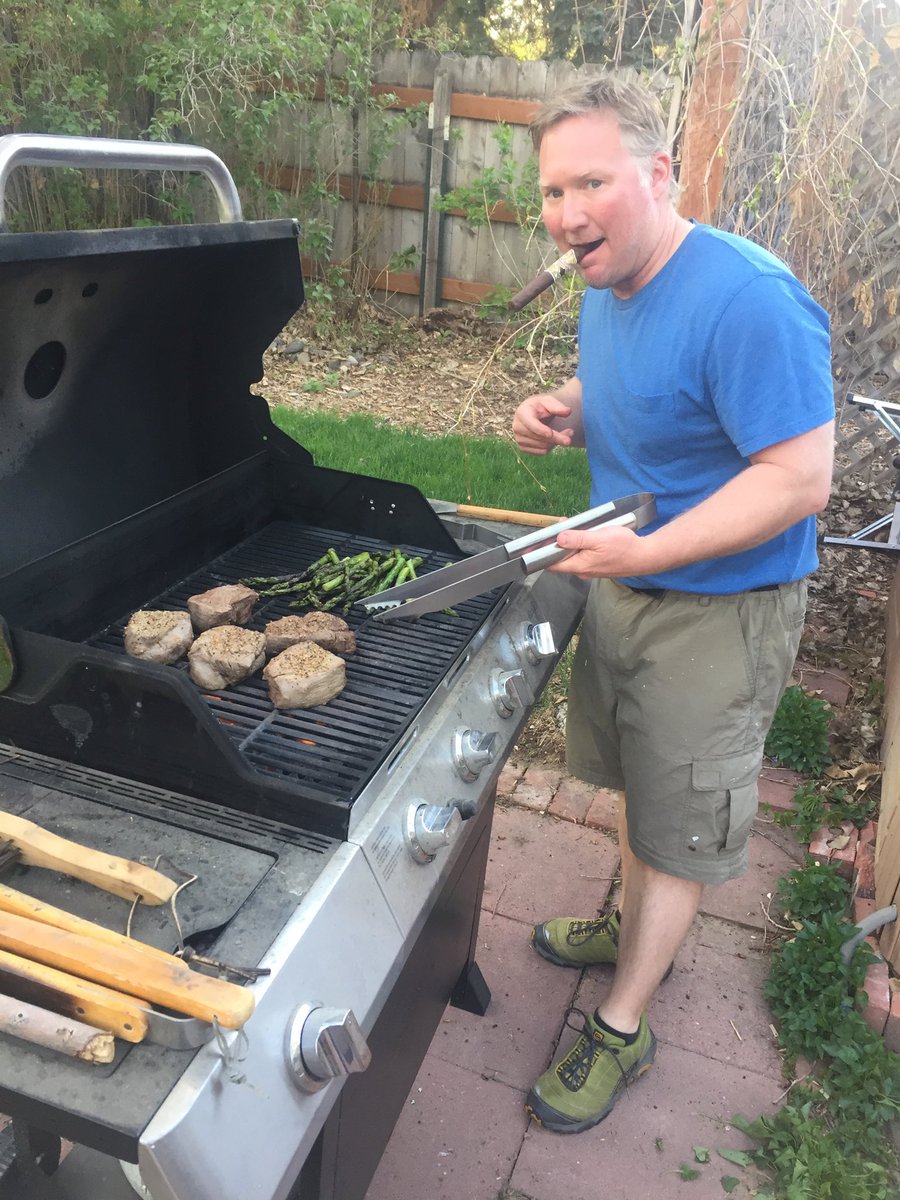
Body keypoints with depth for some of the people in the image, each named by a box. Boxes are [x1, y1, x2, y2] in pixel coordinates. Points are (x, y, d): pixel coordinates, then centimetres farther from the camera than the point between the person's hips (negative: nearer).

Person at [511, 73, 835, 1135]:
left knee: (679, 825, 9)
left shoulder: (747, 302, -27)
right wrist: (566, 415, -5)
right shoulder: (607, 288, 1)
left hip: (718, 608, -8)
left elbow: (800, 480, -28)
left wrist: (646, 552, -33)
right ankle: (632, 926, 50)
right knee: (639, 780, 25)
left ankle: (621, 1026, 28)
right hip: (623, 581, 8)